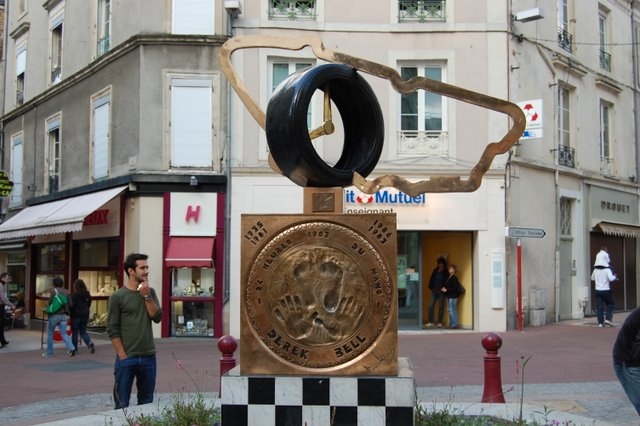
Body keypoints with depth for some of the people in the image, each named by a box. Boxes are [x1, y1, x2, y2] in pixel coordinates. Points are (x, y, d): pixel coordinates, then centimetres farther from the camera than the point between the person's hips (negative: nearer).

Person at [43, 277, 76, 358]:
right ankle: (71, 348, -15)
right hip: (64, 315, 4)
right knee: (64, 333, 5)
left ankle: (49, 353, 14)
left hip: (54, 315, -4)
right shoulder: (67, 292, 6)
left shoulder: (53, 291, -8)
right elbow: (70, 304, 4)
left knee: (50, 334, 9)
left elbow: (50, 302, -15)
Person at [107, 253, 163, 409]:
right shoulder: (117, 297, -5)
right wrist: (123, 356, -12)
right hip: (126, 358, -4)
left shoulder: (150, 292, 10)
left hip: (149, 357, 4)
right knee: (122, 405, 1)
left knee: (146, 403, 11)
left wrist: (146, 296, -9)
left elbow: (157, 317, -1)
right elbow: (112, 329, -8)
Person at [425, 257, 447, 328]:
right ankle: (431, 322, 4)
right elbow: (431, 279, 11)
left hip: (441, 291, -4)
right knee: (431, 306, -2)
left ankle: (440, 323, 8)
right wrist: (431, 287, 2)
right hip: (434, 290, 4)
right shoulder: (435, 271, 8)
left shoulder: (445, 272, -4)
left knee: (441, 307, 2)